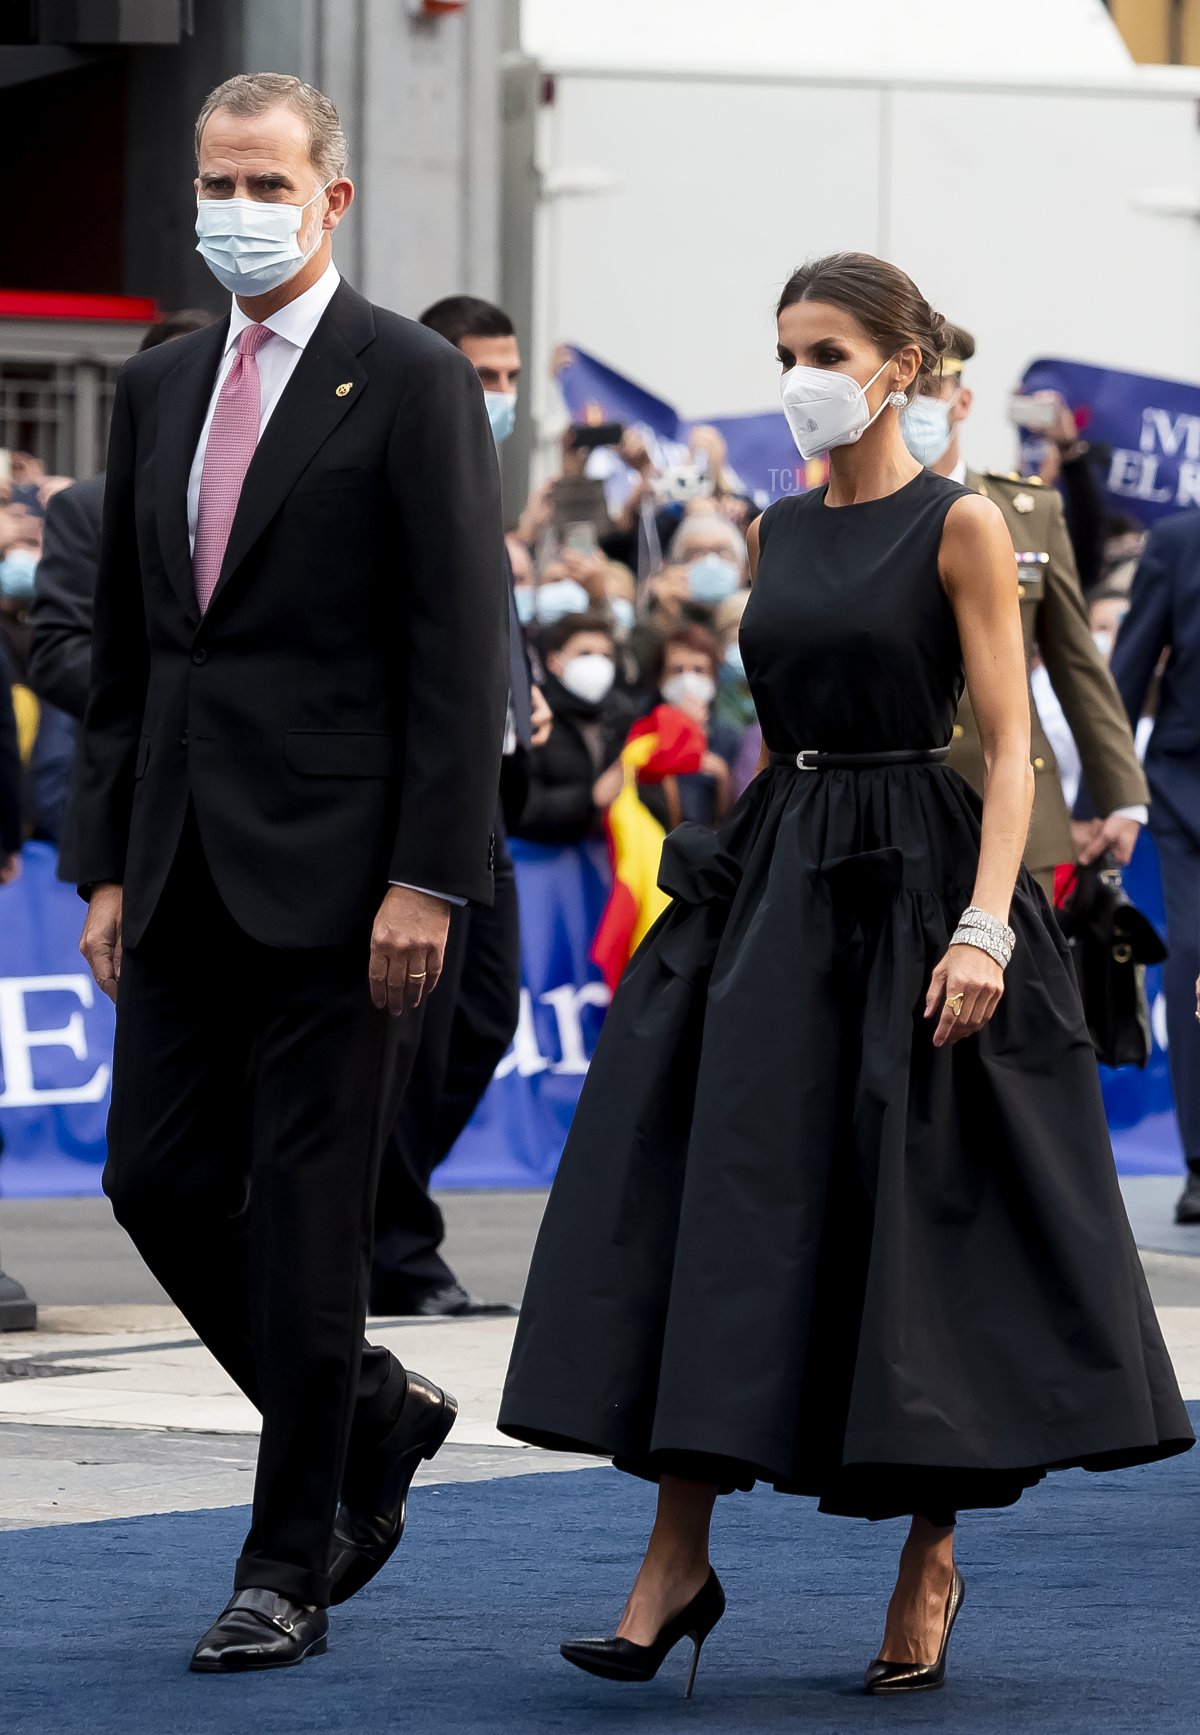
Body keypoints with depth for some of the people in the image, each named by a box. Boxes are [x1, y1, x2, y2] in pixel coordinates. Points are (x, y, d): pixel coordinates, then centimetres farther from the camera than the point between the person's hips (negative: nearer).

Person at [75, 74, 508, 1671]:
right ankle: (374, 1416, 27)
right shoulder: (159, 391, 14)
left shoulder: (412, 383, -5)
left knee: (306, 1209, -3)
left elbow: (462, 647, -10)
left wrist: (427, 879, -16)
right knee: (160, 1181, 6)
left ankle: (289, 1569, 5)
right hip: (188, 867, 7)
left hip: (336, 865, -7)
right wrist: (109, 863, 11)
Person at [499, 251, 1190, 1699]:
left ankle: (930, 1564, 13)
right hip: (774, 885, 6)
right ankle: (677, 1563, -2)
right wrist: (736, 879, 16)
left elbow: (1010, 742, -10)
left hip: (910, 882, -6)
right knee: (707, 1211, -3)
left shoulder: (958, 525, -5)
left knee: (919, 1227, -1)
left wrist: (985, 924, -20)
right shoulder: (780, 530, 13)